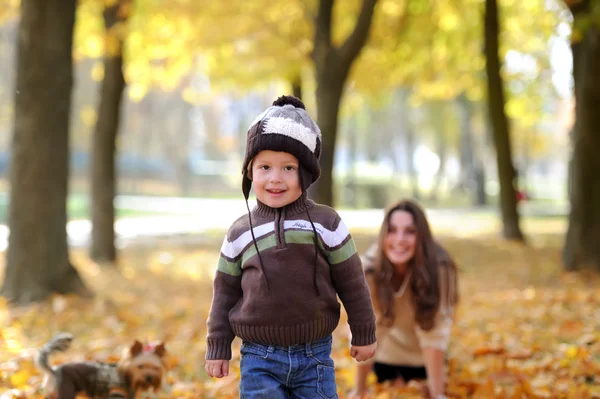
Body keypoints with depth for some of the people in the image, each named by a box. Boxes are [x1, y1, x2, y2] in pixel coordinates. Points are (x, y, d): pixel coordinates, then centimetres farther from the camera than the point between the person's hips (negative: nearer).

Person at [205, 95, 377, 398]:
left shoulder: (325, 223, -2)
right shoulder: (240, 233, 2)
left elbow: (352, 282, 4)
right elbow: (225, 292, 9)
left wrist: (364, 334, 7)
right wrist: (218, 348, 8)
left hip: (315, 355, 0)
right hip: (259, 358, 1)